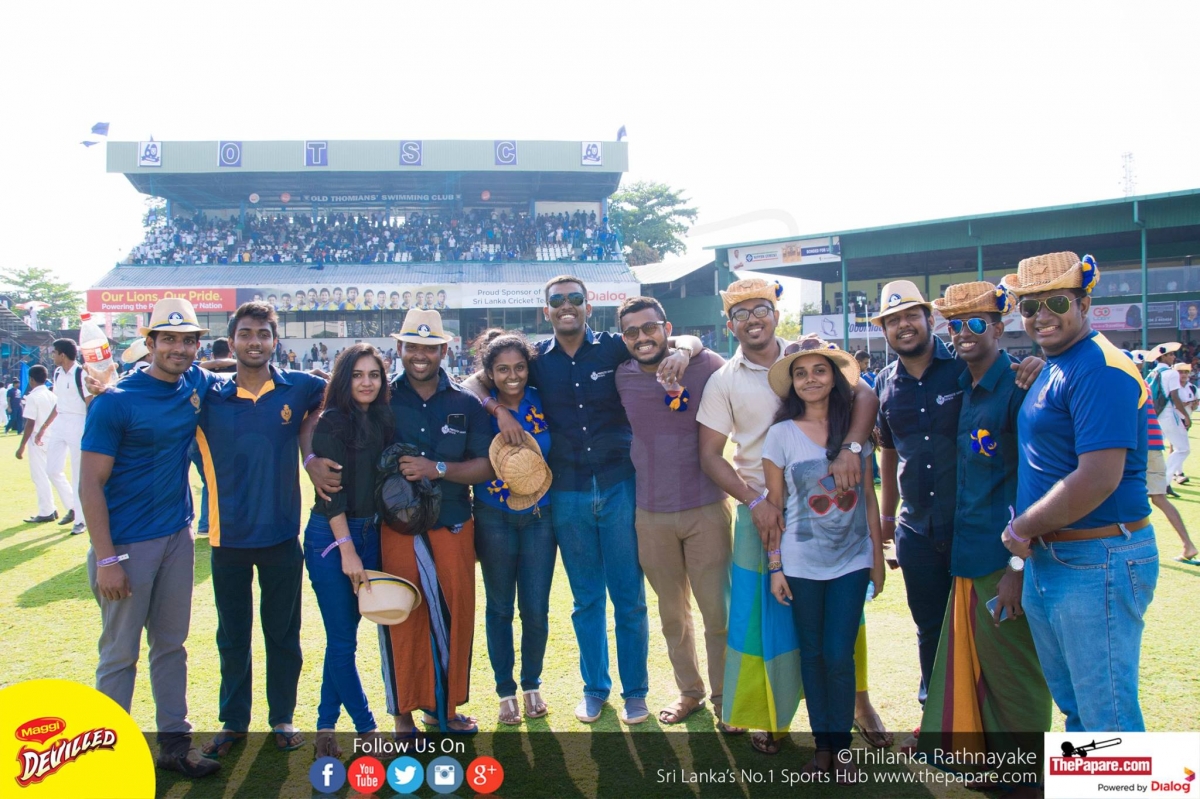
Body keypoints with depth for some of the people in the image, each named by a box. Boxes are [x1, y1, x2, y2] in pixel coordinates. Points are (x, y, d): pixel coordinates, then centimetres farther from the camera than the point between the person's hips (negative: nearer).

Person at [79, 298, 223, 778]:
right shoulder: (115, 401, -14)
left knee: (171, 644, 15)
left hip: (178, 536, 5)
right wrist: (105, 559, -17)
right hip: (126, 543, -5)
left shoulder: (197, 384, 1)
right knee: (120, 653, 5)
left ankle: (175, 743, 26)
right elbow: (91, 483, -14)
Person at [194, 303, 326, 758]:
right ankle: (233, 721, 32)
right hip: (229, 537, 0)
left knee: (283, 633, 13)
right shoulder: (208, 397, -4)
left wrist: (308, 431, 1)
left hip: (282, 536, 0)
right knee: (232, 636, 14)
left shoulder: (298, 388, -4)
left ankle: (282, 718, 30)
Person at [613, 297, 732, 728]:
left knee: (718, 611, 4)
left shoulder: (706, 365, -9)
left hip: (706, 510, -3)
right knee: (672, 614, 16)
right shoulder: (621, 378, -1)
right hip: (651, 515, 3)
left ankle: (724, 696, 26)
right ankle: (689, 691, 36)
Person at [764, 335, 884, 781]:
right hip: (802, 564, 0)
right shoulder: (781, 434, -5)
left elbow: (869, 497, 5)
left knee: (839, 656, 0)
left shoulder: (855, 429, 0)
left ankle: (842, 746, 19)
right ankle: (822, 743, 25)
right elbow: (774, 505, -2)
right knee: (812, 654, 9)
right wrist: (774, 566, -3)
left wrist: (878, 556, 5)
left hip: (851, 561, 1)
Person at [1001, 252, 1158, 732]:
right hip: (1045, 561, 10)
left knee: (1108, 717, 1)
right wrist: (1027, 548, 14)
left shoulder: (1099, 370, -18)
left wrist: (1022, 529, -15)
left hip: (1097, 565, -10)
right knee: (1073, 706, 22)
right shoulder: (1053, 369, 13)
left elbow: (1099, 479, -26)